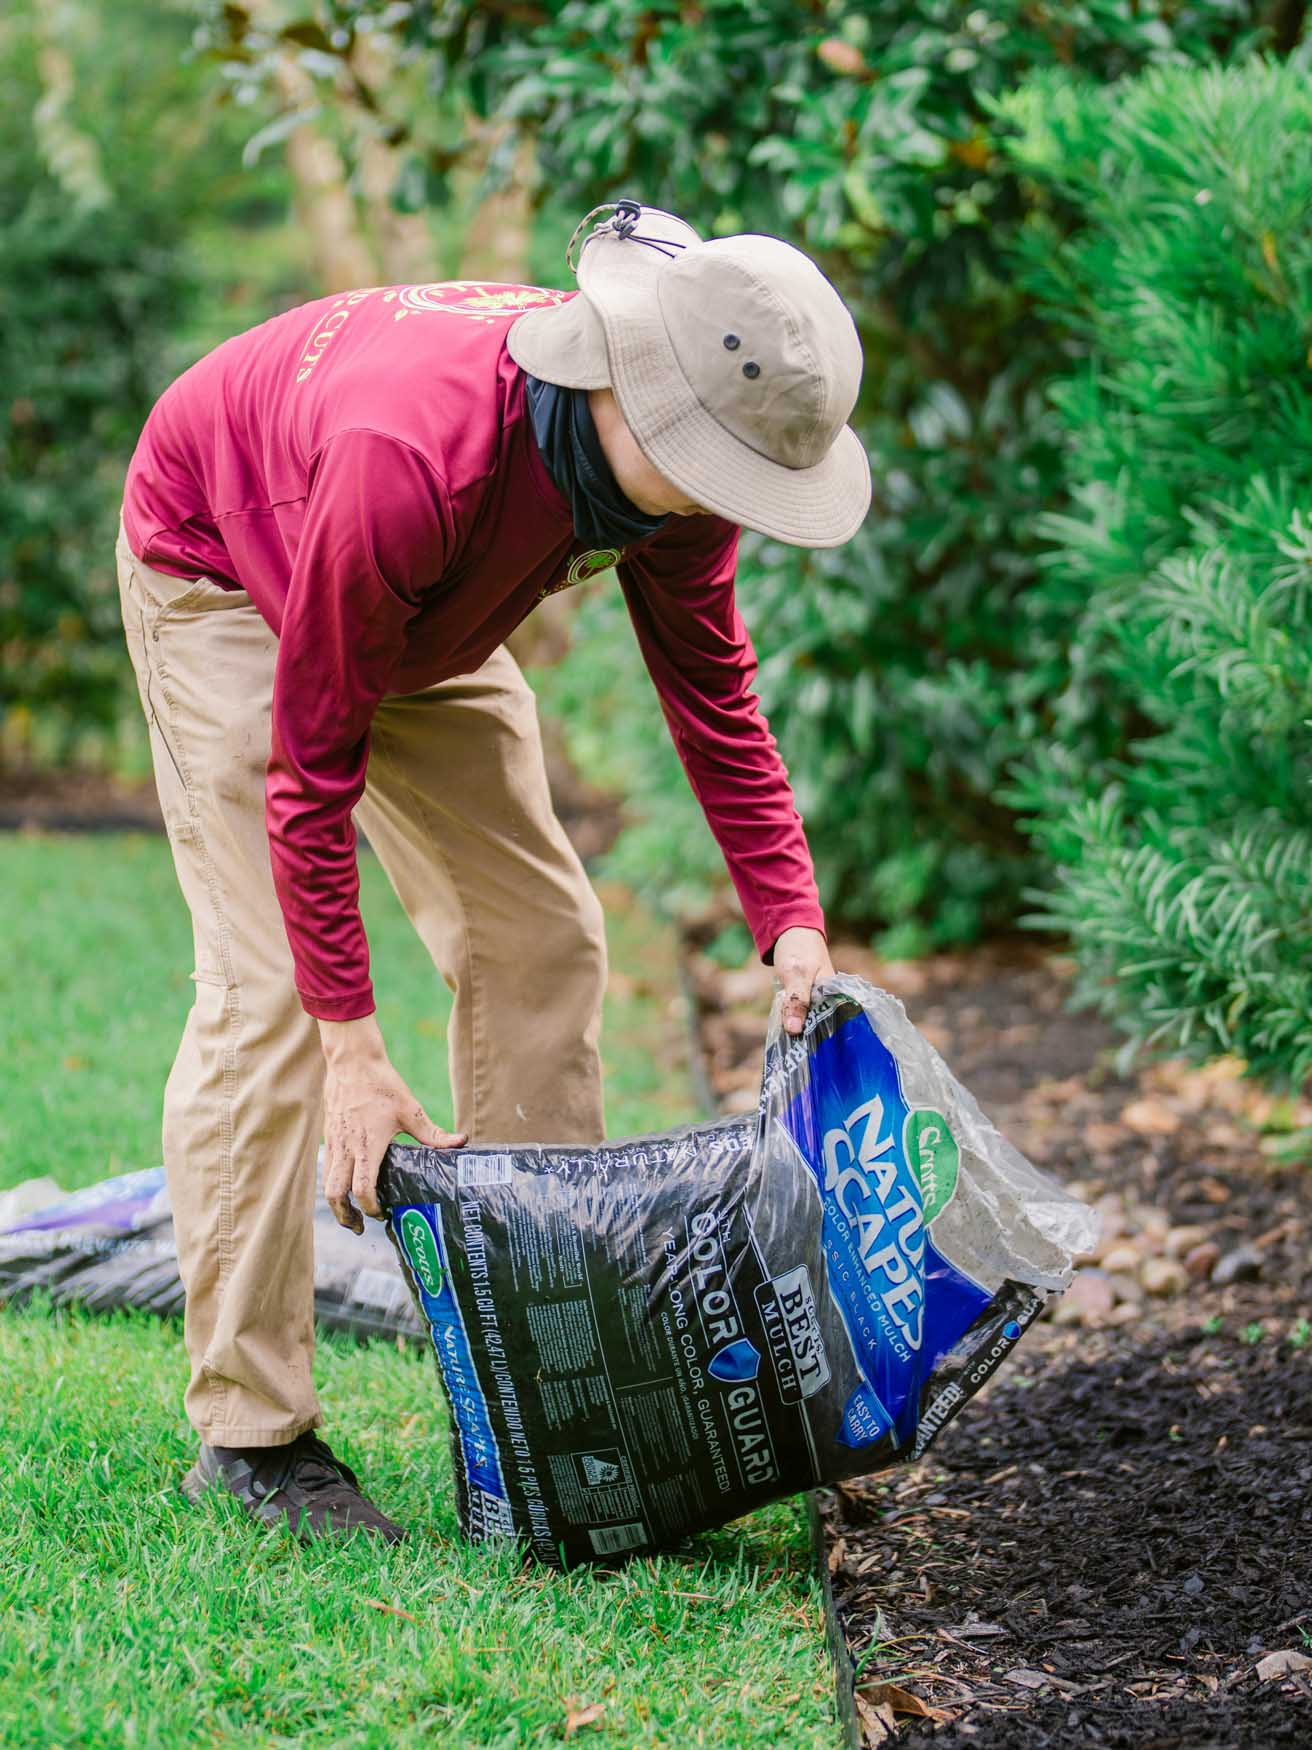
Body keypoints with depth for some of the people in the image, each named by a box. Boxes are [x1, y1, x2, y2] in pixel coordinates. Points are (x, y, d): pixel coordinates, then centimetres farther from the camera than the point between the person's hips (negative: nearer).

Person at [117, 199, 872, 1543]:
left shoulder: (674, 450, -25)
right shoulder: (414, 458, -44)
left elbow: (713, 693, -12)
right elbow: (313, 758, -34)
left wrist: (793, 928, -21)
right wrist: (352, 1046, -32)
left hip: (424, 613, 7)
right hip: (222, 566, -7)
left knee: (540, 938, 2)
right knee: (265, 990, -14)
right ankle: (247, 1433, -7)